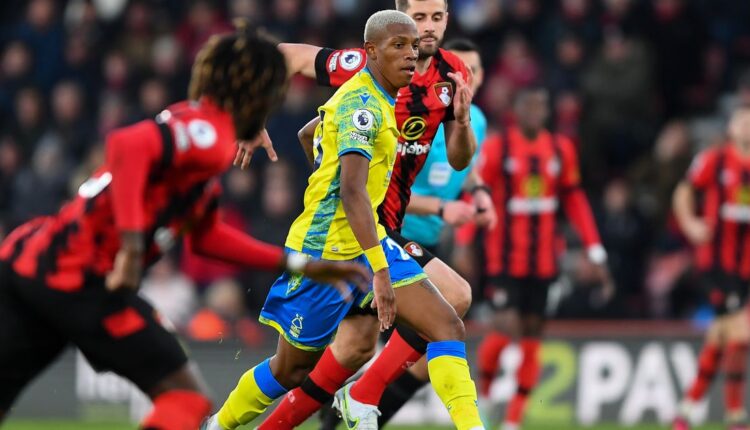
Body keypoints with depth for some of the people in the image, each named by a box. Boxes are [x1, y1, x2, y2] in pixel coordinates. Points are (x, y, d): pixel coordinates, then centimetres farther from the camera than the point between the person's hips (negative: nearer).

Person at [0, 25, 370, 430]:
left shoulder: (195, 127, 22)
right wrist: (131, 241, -29)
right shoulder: (212, 134, -8)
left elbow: (206, 236, 31)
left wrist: (299, 264, 32)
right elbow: (129, 145, -27)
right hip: (75, 274, -9)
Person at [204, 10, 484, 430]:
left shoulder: (375, 100, 10)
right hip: (326, 250, -9)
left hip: (367, 241, 9)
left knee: (448, 325, -10)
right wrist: (379, 271, -39)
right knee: (291, 369, 7)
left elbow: (309, 134, 28)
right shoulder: (361, 103, -20)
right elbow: (352, 190, -32)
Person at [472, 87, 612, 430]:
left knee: (532, 339, 4)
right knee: (506, 329, -15)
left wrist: (595, 251, 5)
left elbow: (575, 201, 9)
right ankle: (483, 394, 12)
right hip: (505, 258, -4)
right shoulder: (497, 147, -6)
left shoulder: (561, 150, 6)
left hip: (542, 261, 4)